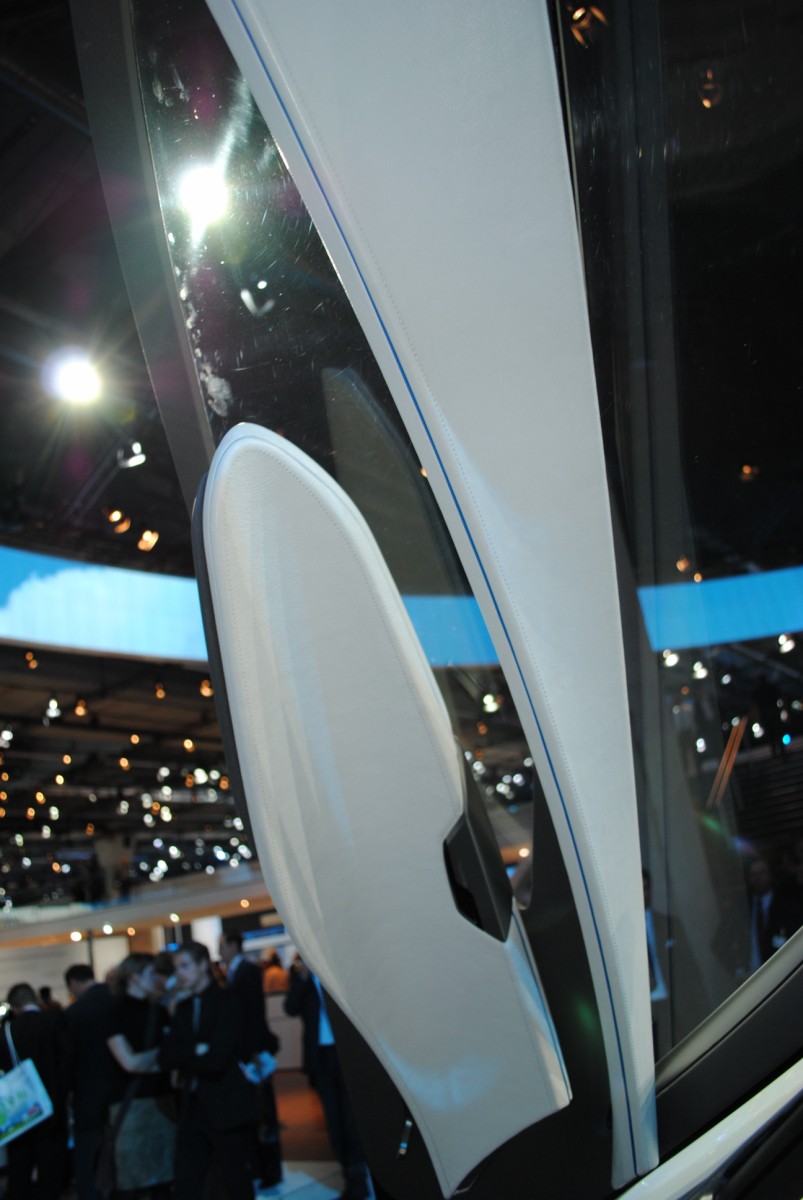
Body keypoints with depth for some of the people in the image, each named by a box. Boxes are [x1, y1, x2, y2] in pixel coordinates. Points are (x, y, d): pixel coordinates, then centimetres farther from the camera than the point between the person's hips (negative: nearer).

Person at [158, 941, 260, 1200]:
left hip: (227, 1110, -6)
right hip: (193, 1110, 6)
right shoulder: (183, 1007, 11)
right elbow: (165, 1059, 1)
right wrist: (195, 1052, -14)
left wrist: (183, 1059, -4)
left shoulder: (227, 1001, -9)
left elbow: (216, 1060, -18)